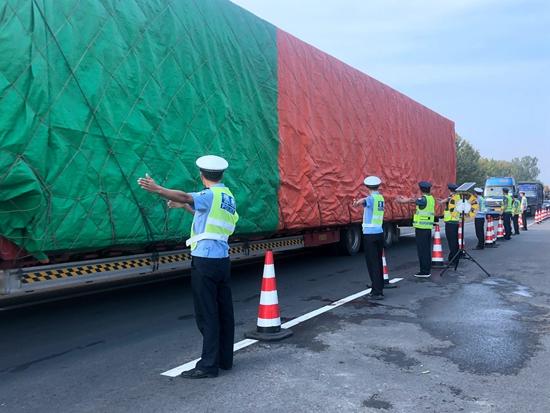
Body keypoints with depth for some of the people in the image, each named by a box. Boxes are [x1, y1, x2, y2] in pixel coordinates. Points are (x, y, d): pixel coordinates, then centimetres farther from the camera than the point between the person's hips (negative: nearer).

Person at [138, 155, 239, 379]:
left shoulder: (210, 195, -10)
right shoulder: (228, 197, 16)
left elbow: (186, 197, -29)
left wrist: (157, 189, -39)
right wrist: (184, 206, 38)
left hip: (204, 260, -8)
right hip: (223, 260, 8)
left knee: (207, 314, -3)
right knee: (224, 312, 13)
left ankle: (208, 365, 2)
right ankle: (225, 359, 24)